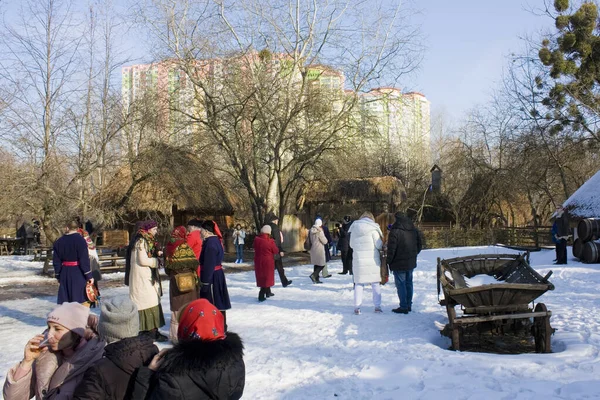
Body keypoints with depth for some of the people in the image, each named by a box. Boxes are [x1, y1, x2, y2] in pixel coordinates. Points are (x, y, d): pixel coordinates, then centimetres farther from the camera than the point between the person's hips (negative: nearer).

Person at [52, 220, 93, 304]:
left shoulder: (59, 242, 7)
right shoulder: (80, 240, -10)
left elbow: (56, 262, 12)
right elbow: (84, 260, -13)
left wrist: (58, 276, 20)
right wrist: (89, 275, -9)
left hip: (65, 274, 5)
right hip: (78, 273, -5)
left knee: (65, 301, 11)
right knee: (80, 299, -1)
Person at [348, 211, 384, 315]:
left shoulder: (354, 229, 4)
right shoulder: (373, 228, -8)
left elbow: (351, 244, 12)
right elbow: (379, 245, -9)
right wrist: (382, 247, 12)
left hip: (358, 260, 3)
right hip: (373, 260, -3)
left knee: (359, 283, 8)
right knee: (376, 283, 9)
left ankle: (357, 307, 5)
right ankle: (377, 306, 10)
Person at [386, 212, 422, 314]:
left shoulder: (394, 232, -18)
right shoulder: (414, 230, 6)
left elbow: (391, 249, -17)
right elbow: (419, 245, 14)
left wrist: (388, 261, -5)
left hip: (399, 263, -7)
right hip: (411, 263, 7)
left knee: (401, 284, 0)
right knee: (409, 283, 16)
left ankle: (403, 307, 2)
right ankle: (409, 305, 24)